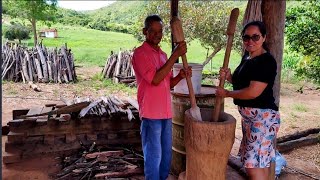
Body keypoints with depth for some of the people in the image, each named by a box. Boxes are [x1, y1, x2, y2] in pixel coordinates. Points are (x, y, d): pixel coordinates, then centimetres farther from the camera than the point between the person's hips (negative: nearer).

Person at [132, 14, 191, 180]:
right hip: (151, 114, -7)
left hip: (166, 112, 8)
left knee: (166, 154, 18)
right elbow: (155, 79, -23)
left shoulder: (163, 54, 13)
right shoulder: (140, 53, -11)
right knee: (154, 156, 3)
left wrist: (180, 76, -4)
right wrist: (175, 55, -22)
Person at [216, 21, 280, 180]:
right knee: (261, 162, 19)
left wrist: (226, 93, -11)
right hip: (248, 115, 9)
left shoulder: (267, 61, -17)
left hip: (263, 117, -9)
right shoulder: (247, 58, 11)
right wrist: (228, 77, 1)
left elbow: (253, 92, -24)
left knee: (253, 165, -9)